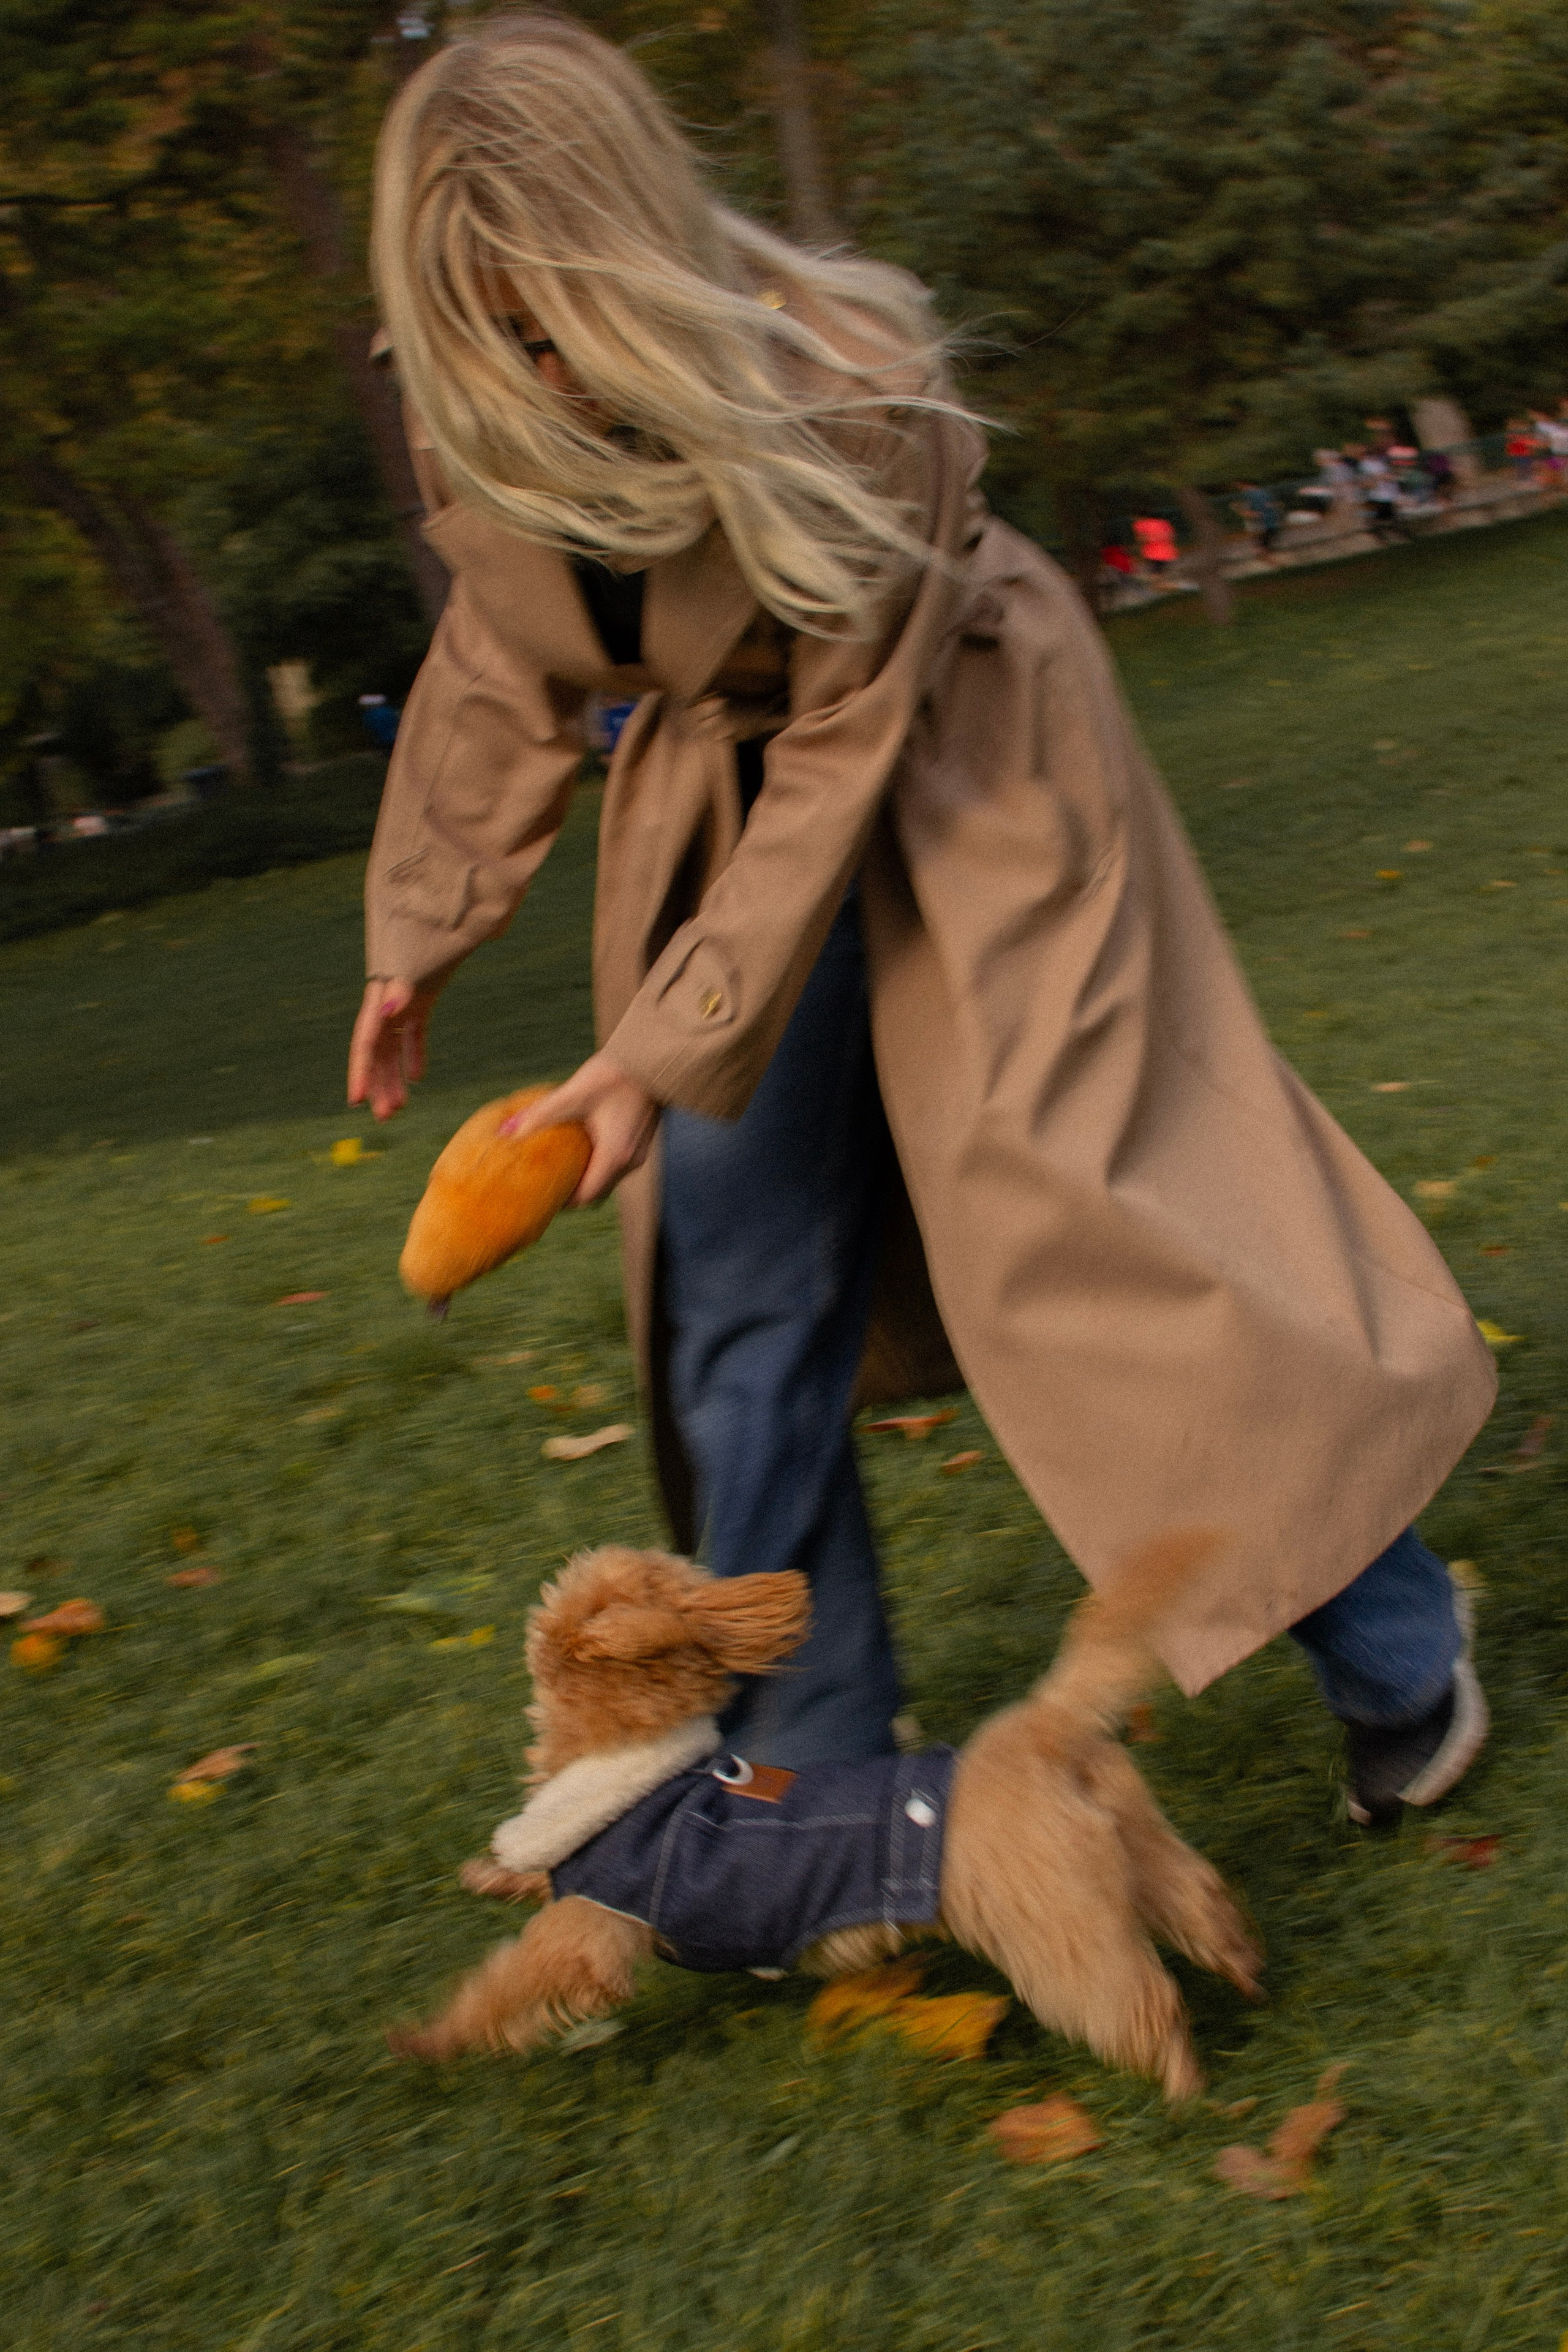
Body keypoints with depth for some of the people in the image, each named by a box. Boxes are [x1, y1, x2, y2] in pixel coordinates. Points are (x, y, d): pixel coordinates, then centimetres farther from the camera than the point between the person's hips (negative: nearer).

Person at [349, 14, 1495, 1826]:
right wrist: (420, 932, 4)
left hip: (955, 784, -5)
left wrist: (671, 1049, -26)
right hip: (725, 803, 6)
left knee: (1081, 1214, -8)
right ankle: (793, 1763, 18)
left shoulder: (848, 396, -30)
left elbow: (847, 753, -26)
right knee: (738, 1297, 4)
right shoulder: (483, 432, -13)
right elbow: (500, 678, 5)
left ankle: (1396, 1659, 12)